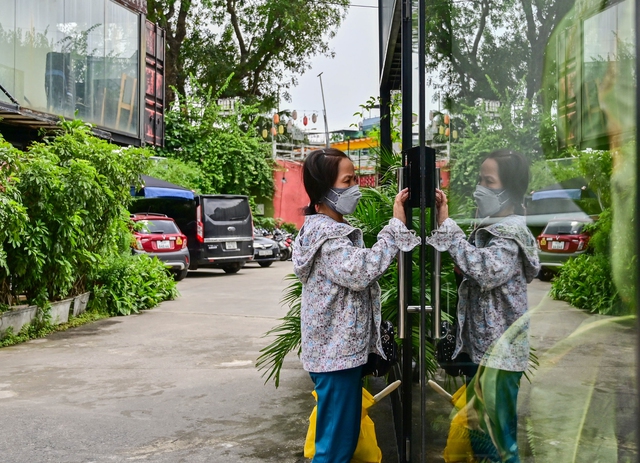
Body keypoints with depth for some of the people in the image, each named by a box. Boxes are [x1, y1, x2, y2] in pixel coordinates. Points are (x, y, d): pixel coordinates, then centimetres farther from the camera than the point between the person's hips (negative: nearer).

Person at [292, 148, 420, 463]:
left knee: (342, 438, 19)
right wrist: (396, 225, -28)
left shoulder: (330, 229, 15)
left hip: (339, 349, 10)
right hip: (337, 353, -10)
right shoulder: (325, 233, -18)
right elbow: (359, 272, -32)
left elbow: (356, 270, 19)